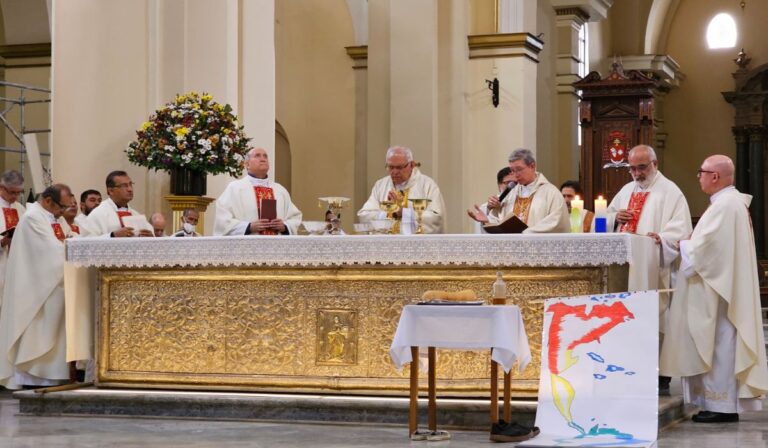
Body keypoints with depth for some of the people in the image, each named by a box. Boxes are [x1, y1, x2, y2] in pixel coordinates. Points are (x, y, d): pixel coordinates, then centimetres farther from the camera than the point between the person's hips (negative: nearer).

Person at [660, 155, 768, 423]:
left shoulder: (724, 206, -18)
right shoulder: (733, 202, 15)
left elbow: (702, 248, -22)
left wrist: (683, 244, -3)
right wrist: (691, 243, 8)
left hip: (718, 290, -10)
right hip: (725, 287, 11)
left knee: (719, 344, -5)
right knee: (721, 346, 12)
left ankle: (722, 407, -1)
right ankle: (723, 404, 16)